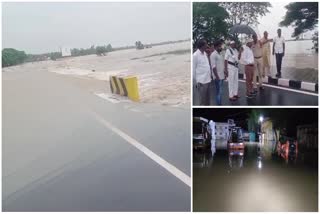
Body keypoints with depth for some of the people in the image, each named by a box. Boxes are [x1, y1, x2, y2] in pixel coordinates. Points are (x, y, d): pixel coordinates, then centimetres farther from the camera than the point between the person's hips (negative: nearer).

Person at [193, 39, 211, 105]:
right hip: (201, 81, -8)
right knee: (203, 100, 1)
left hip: (207, 80, 8)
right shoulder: (195, 55, -13)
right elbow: (193, 69, -10)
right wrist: (196, 81, -8)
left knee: (207, 99, 17)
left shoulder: (205, 53, 10)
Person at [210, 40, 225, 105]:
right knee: (218, 92, -4)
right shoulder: (213, 55, -13)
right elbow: (213, 67, -18)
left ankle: (220, 104, 21)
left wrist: (224, 74, 18)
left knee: (220, 92, 13)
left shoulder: (220, 54, 14)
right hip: (218, 77, -9)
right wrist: (217, 76, -21)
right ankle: (219, 105, 2)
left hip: (221, 76, 9)